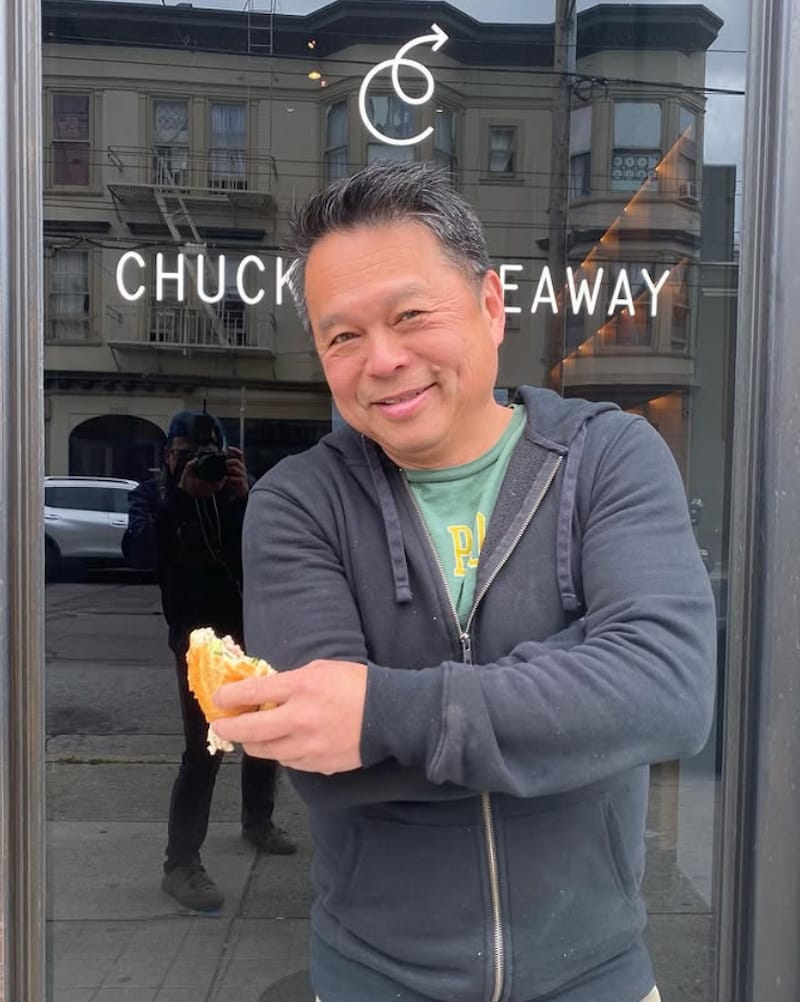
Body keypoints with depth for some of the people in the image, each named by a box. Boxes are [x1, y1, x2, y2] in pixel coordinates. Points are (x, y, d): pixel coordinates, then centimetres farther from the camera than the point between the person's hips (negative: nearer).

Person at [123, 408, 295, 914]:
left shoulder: (238, 490, 5)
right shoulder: (154, 495, 1)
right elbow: (140, 552, -19)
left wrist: (243, 497, -24)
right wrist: (181, 495, -27)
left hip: (251, 628, 4)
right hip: (199, 634, -4)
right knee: (204, 749, -13)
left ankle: (258, 821, 37)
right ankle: (181, 864, -2)